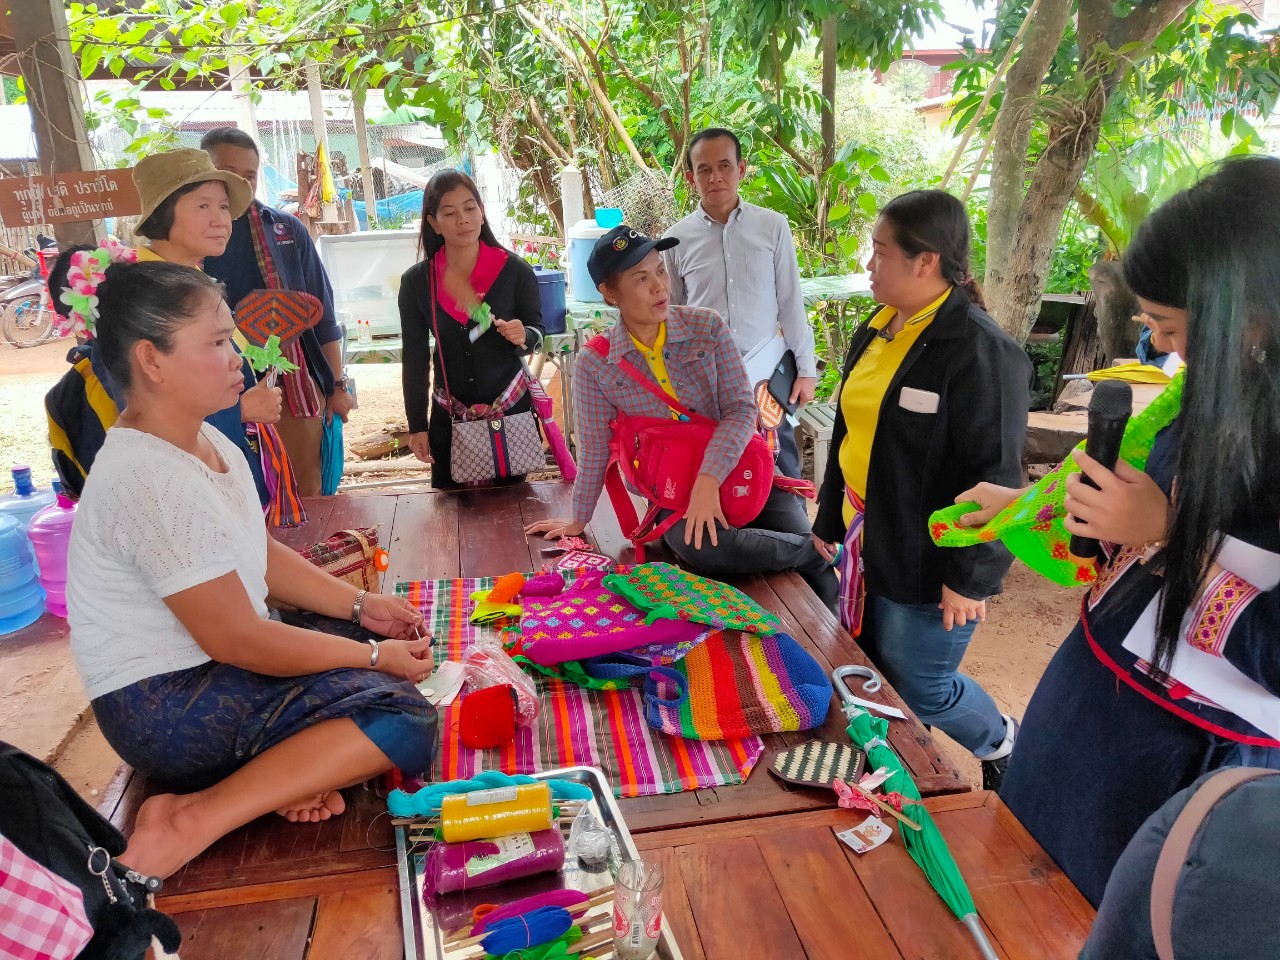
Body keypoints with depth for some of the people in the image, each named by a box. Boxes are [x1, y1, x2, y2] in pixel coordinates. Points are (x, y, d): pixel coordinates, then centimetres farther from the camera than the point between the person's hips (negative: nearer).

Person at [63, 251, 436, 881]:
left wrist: (360, 606, 2)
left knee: (394, 646, 9)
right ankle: (193, 822, -20)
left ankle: (287, 766, -6)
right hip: (164, 706, -10)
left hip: (215, 663, 10)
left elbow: (263, 557, 14)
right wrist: (374, 657, -16)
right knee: (404, 720, -21)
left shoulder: (206, 443, 5)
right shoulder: (150, 482, -26)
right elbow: (237, 640, -24)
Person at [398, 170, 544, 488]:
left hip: (511, 411, -1)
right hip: (449, 417, 1)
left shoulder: (514, 270, -11)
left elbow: (537, 332, 1)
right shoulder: (416, 282, -6)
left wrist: (523, 337, -22)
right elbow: (415, 359, 1)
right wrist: (417, 425, 1)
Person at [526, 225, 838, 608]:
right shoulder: (595, 365, -7)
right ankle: (814, 550, -10)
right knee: (699, 547, -33)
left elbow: (741, 408, -12)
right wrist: (578, 521, 10)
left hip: (740, 470, 1)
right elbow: (594, 449, 2)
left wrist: (708, 480, -26)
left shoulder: (707, 327, -7)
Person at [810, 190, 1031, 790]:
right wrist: (829, 520, 18)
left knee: (921, 687, 6)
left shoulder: (979, 350, -19)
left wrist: (970, 576, -17)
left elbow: (993, 475, -19)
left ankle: (1002, 747, 37)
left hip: (924, 559, -8)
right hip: (864, 540, 8)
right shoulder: (878, 330, 8)